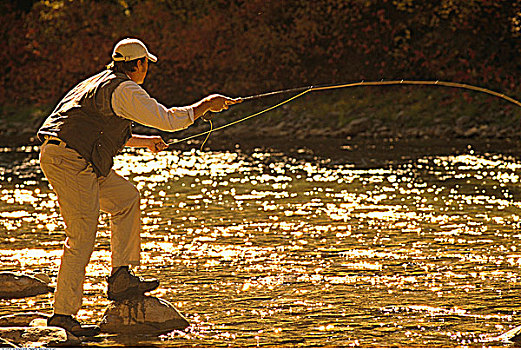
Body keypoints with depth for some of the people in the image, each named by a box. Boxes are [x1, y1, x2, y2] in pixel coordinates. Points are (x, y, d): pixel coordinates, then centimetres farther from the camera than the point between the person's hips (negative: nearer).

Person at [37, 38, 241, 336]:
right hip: (70, 162, -10)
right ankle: (63, 314, -7)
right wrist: (207, 105, 2)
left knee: (126, 197, 17)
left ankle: (121, 278, 14)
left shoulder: (102, 83, 22)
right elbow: (168, 120, -10)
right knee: (82, 236, -9)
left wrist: (145, 142, 41)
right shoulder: (125, 91, -9)